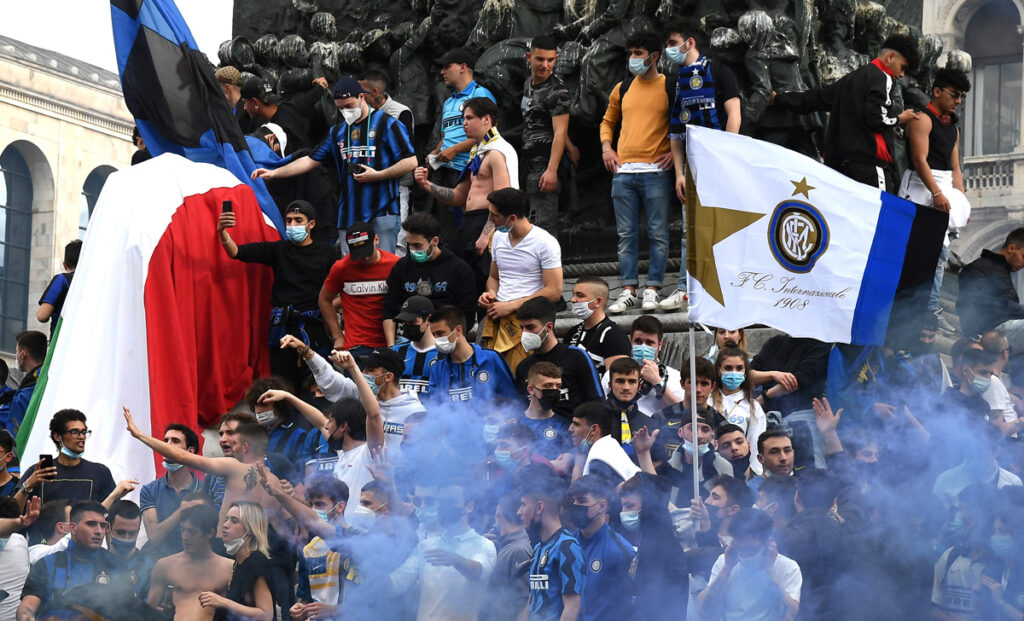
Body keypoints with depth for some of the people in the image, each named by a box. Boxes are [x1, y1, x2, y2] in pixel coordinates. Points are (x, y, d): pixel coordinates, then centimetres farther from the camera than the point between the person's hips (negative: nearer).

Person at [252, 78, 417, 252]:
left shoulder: (386, 124, -1)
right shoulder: (338, 131, 17)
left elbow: (410, 162, -5)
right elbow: (311, 160, 19)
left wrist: (377, 175, -14)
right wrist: (273, 173, 11)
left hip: (381, 211, -5)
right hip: (349, 214, 5)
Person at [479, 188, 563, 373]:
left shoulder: (544, 242, -6)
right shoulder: (498, 237, 16)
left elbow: (554, 292, -10)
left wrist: (510, 306, -11)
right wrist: (490, 294, 4)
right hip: (497, 316, 6)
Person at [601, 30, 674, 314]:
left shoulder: (669, 87, 0)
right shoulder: (622, 89, 14)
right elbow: (608, 121, 27)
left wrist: (675, 151, -7)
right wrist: (606, 146, 11)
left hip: (655, 171, -4)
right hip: (623, 170, 4)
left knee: (658, 233, -1)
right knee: (626, 234, 5)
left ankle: (652, 290, 4)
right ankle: (628, 290, 9)